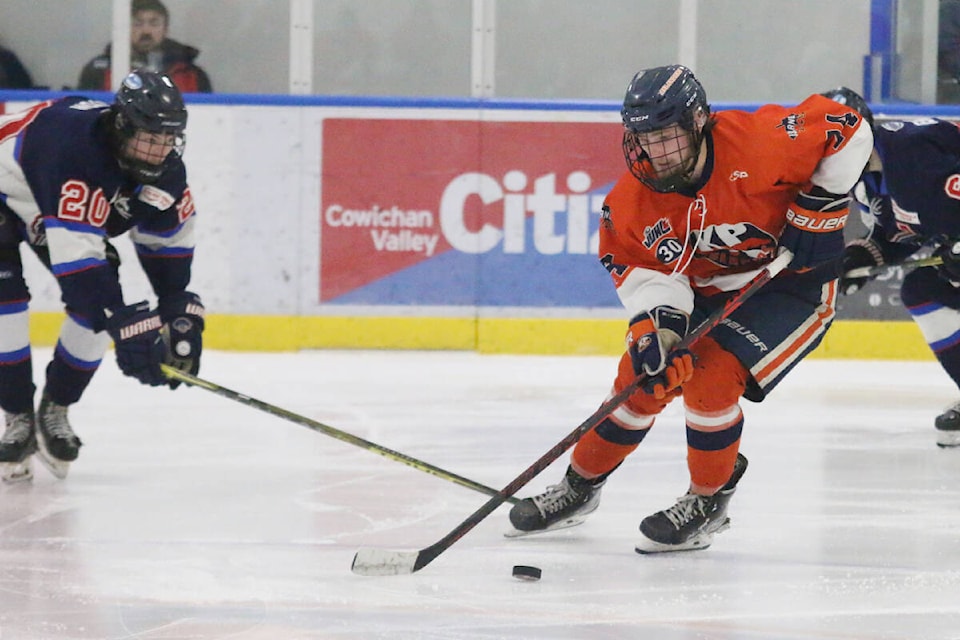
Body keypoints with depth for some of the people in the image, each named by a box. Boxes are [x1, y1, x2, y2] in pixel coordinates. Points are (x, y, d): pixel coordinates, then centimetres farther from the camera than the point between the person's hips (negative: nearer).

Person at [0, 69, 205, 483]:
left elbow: (169, 241, -3)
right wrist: (127, 327, -50)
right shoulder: (74, 151, -44)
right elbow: (76, 258, -48)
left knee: (101, 302, -9)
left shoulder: (164, 167, -20)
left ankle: (55, 412, 9)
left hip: (68, 213, 7)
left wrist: (180, 313, -11)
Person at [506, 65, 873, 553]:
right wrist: (656, 327, -30)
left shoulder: (756, 143, -31)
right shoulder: (634, 195, -16)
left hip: (792, 285, -5)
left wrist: (820, 206, -20)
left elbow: (846, 128, -22)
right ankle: (580, 487, 21)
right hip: (708, 292, 5)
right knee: (641, 375, 0)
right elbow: (641, 269, -13)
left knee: (712, 376, -22)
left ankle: (709, 502, -1)